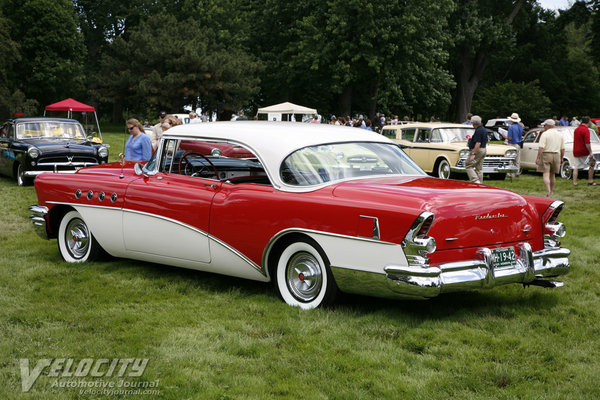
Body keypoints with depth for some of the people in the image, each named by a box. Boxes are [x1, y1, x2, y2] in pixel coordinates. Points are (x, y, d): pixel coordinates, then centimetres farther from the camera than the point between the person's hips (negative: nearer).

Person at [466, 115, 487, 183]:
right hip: (483, 150, 10)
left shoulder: (478, 131, -18)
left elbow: (478, 143, -24)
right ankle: (479, 183, 12)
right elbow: (486, 141, 21)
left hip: (477, 150, -10)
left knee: (468, 166, -5)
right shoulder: (483, 130, 13)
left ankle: (475, 180, -16)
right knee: (479, 168, 12)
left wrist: (473, 154, -25)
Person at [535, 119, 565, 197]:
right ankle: (551, 191, 25)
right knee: (552, 174, 17)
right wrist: (561, 158, 19)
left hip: (546, 155, -5)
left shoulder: (545, 134, -9)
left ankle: (548, 191, -20)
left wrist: (538, 158, -14)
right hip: (556, 155, 5)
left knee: (545, 175, -7)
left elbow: (541, 147, -16)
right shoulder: (560, 134, 9)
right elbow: (562, 149, 10)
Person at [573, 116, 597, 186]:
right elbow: (587, 143, -21)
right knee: (592, 164, 6)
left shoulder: (576, 129, 12)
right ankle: (590, 181, 4)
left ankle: (574, 182, 3)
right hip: (584, 152, -7)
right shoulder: (586, 130, -13)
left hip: (576, 152, 7)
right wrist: (590, 152, -19)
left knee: (576, 167, 8)